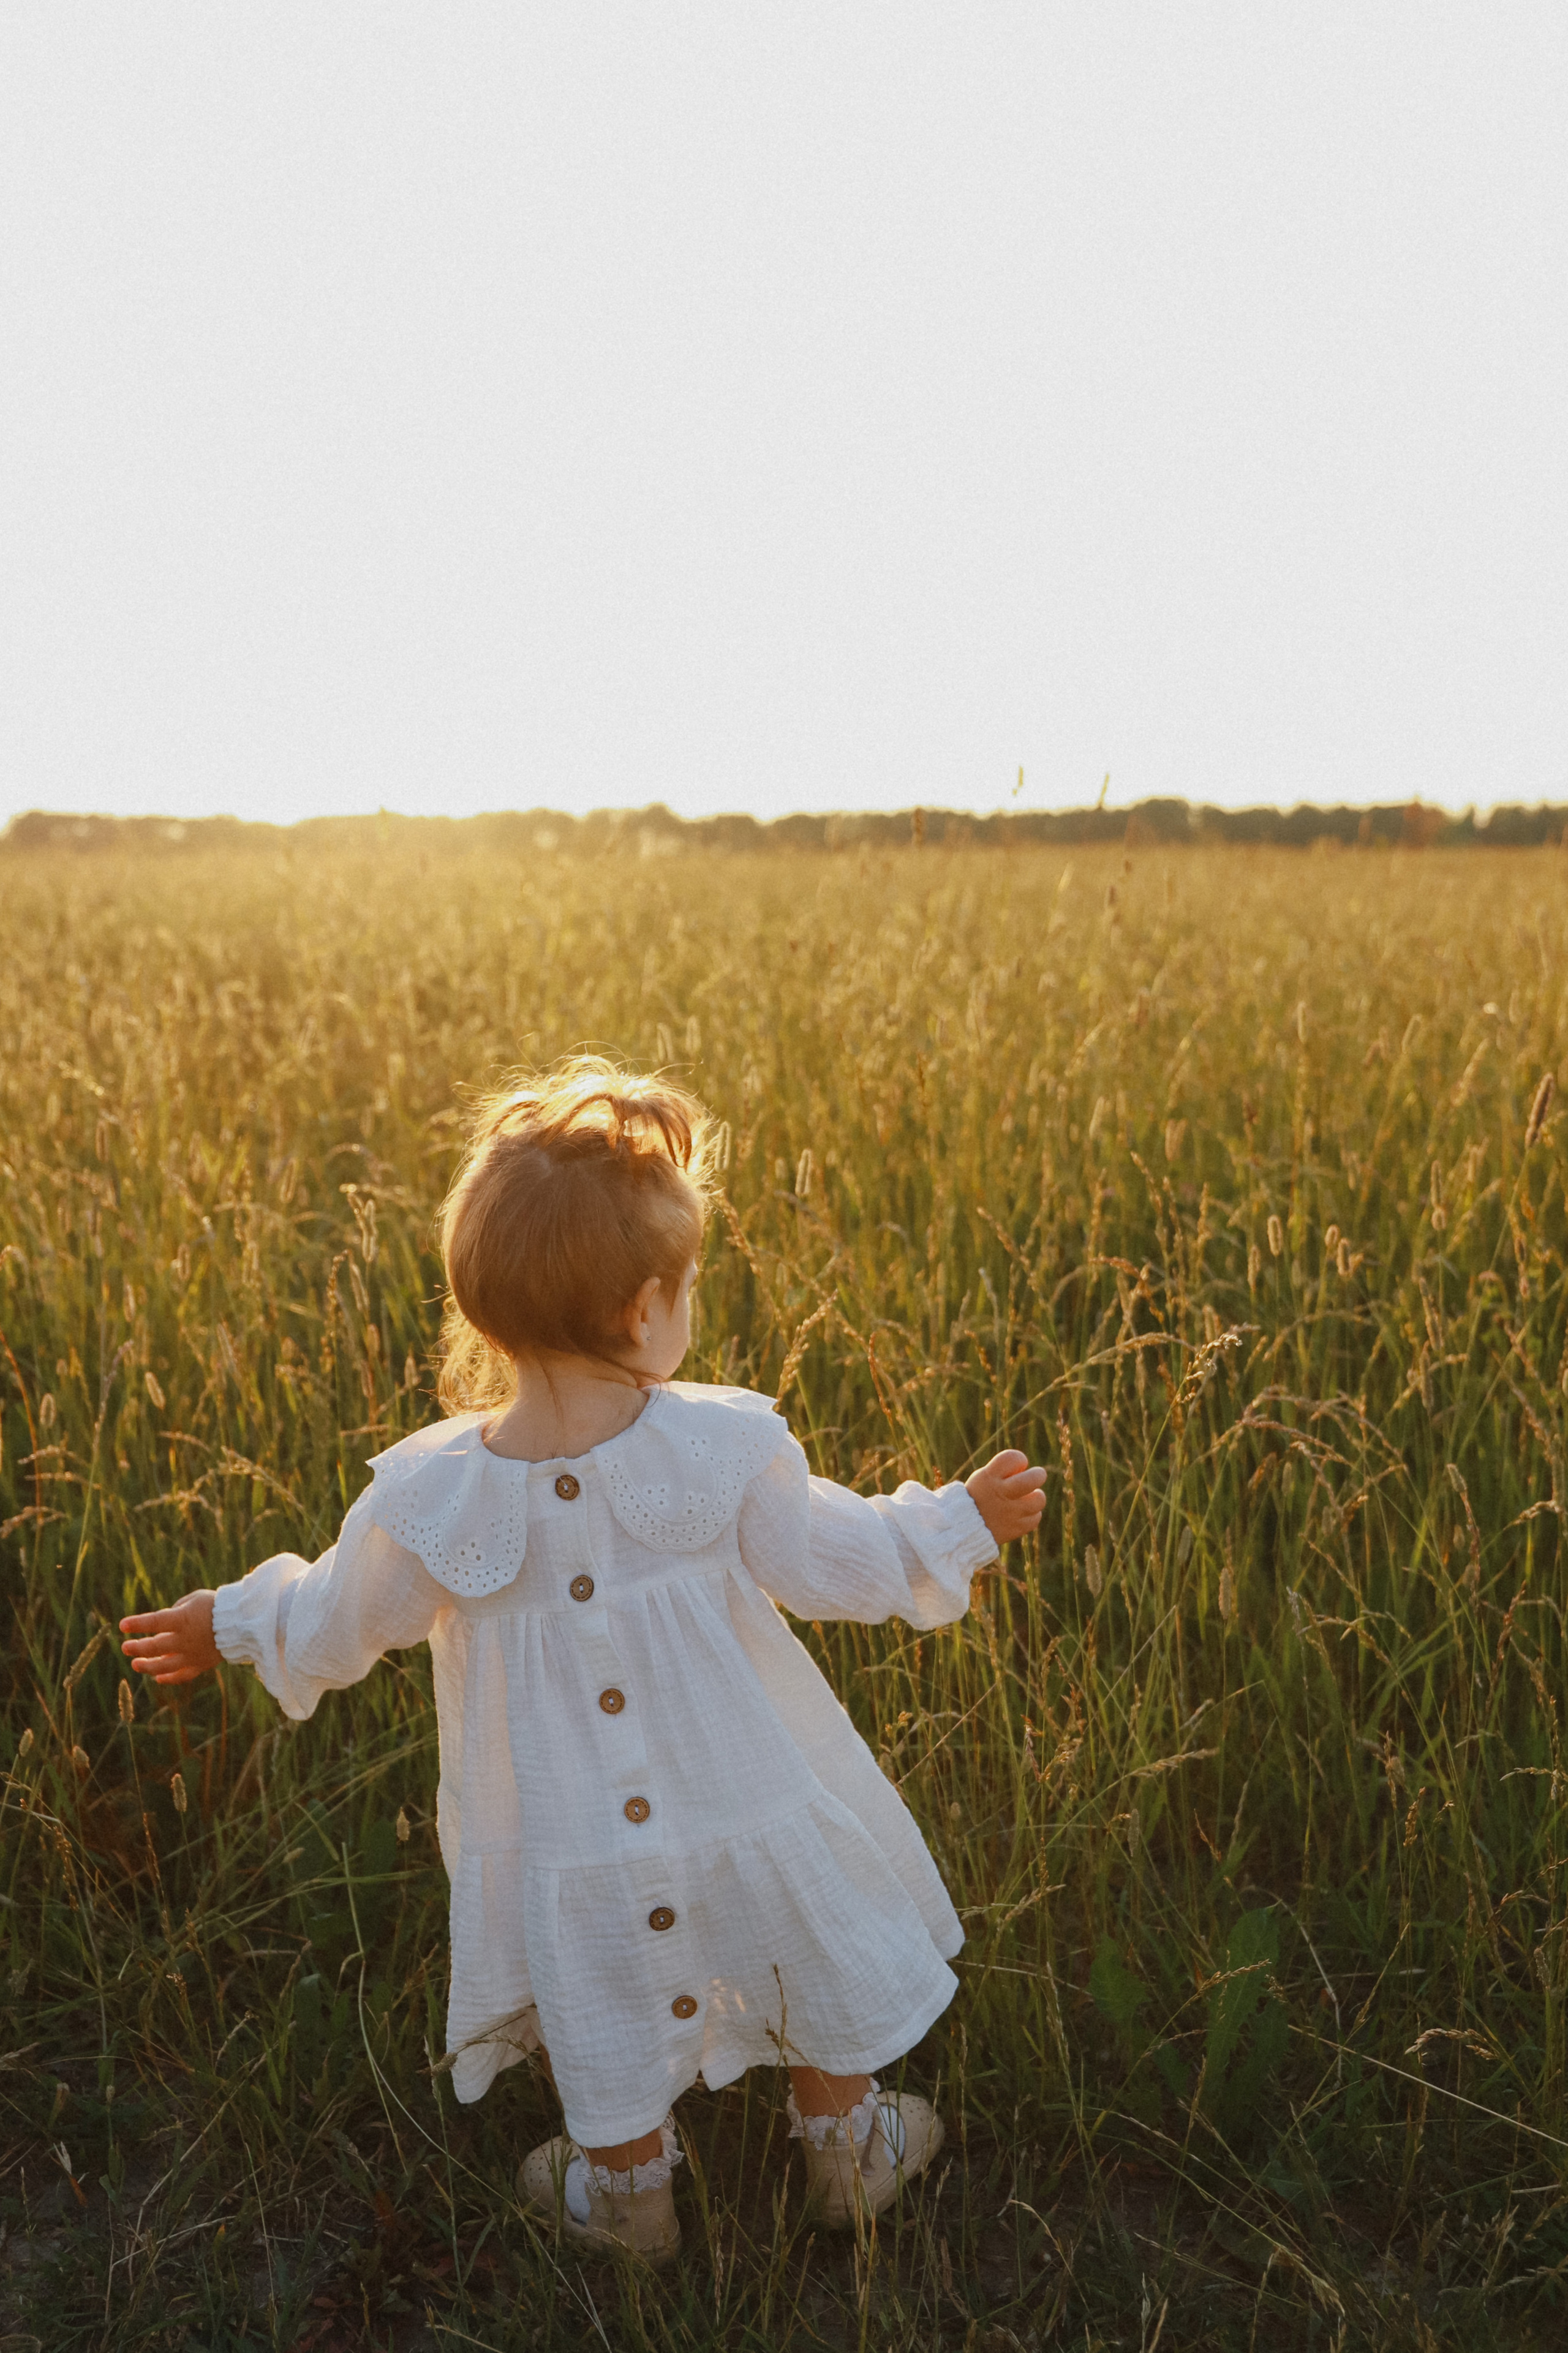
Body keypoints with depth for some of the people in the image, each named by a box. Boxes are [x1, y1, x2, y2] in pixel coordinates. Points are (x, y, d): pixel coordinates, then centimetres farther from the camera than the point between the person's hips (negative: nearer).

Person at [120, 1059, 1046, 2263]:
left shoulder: (429, 1497, -24)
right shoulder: (727, 1448, -27)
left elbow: (333, 1629, -8)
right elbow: (840, 1565, -13)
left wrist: (232, 1622, 14)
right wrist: (962, 1522, 5)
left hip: (569, 1839, 0)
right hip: (749, 1806, 0)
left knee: (608, 2028, 29)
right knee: (818, 1966, 30)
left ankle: (629, 2193, 55)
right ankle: (849, 2144, 55)